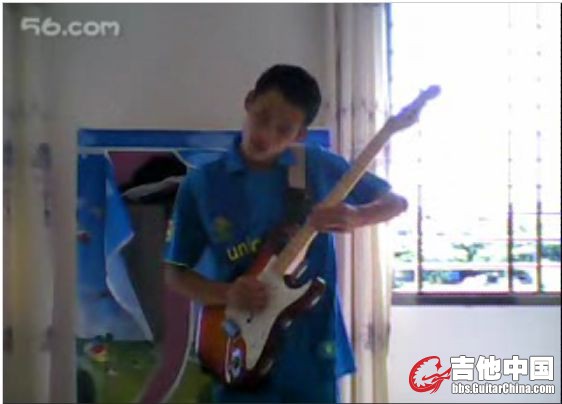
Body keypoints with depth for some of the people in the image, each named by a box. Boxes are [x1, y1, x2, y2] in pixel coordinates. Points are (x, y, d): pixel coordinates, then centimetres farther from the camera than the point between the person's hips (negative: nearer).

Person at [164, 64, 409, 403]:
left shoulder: (321, 167, -2)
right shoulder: (201, 184, -2)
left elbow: (396, 201, 6)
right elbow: (176, 272, 5)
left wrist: (356, 217, -15)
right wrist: (227, 294, -14)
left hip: (313, 352, 0)